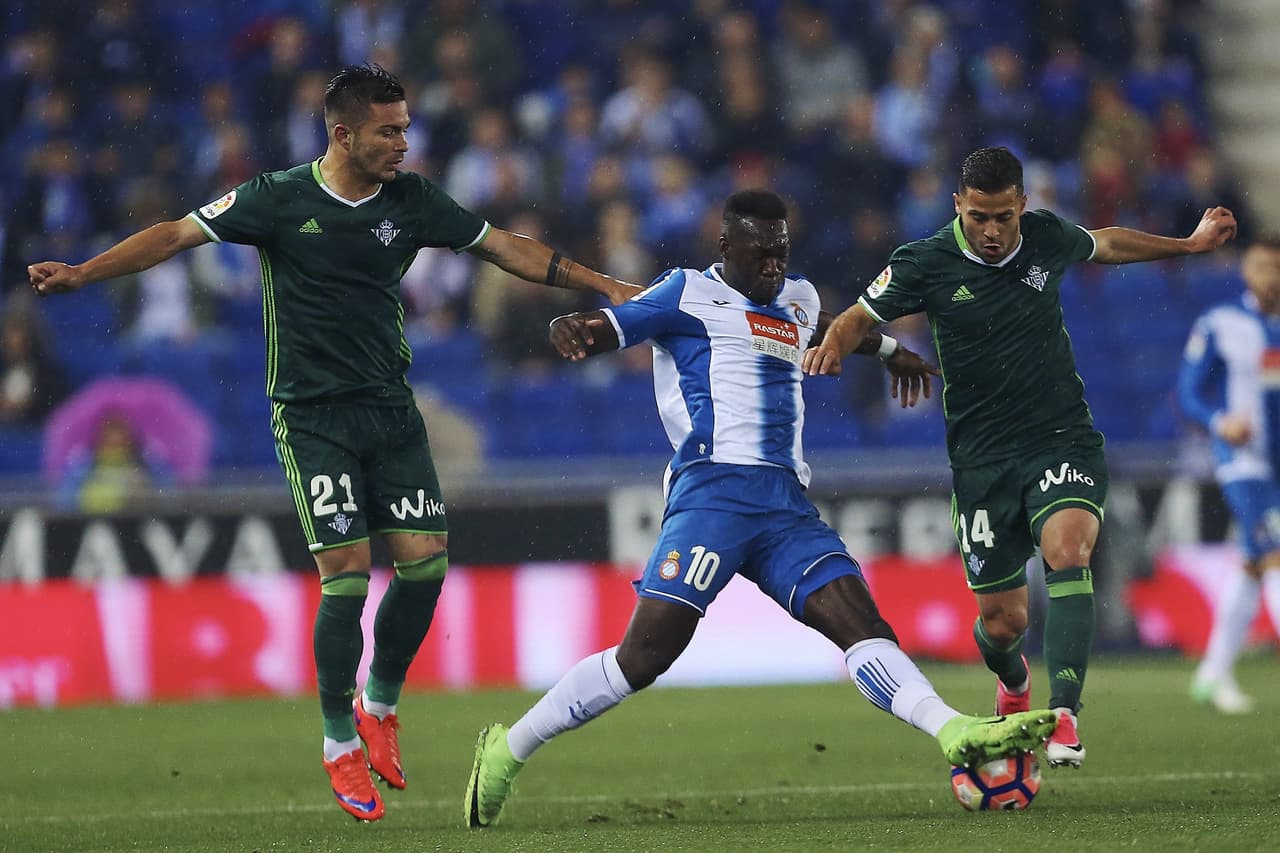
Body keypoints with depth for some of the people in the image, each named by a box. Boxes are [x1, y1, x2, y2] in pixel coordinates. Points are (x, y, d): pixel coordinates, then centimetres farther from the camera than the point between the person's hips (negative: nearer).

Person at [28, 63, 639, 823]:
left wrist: (602, 287, 8)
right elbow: (178, 234, -6)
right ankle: (341, 744, 3)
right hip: (312, 417, -4)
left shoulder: (411, 200, 2)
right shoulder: (279, 199, -8)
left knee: (424, 559, -6)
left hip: (391, 410, 4)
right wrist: (81, 274, -14)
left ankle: (381, 704, 17)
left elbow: (502, 247, 10)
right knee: (347, 573, -11)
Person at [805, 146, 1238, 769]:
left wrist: (1191, 244, 26)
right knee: (1001, 622, 3)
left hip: (1061, 439, 0)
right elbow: (860, 318, 2)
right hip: (982, 458, 0)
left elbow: (1103, 245, 21)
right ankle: (1013, 682, 42)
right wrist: (832, 346, -21)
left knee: (1067, 550, -30)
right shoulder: (924, 264, -8)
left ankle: (1064, 716, -33)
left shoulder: (1047, 237, -1)